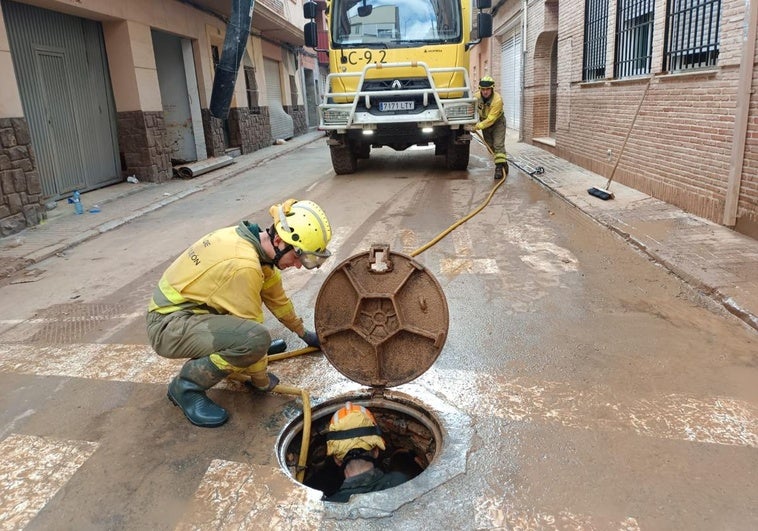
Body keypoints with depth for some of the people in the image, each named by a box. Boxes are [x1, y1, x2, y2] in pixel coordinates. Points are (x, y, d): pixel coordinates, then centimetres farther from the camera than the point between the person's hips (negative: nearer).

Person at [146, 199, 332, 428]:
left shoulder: (252, 239, -1)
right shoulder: (243, 266, -29)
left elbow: (276, 295, 13)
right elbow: (251, 331, -21)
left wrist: (303, 332, 24)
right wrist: (262, 380, -5)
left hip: (184, 308, 9)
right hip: (168, 327, -9)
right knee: (257, 339, -29)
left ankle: (218, 350, 18)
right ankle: (187, 385, -8)